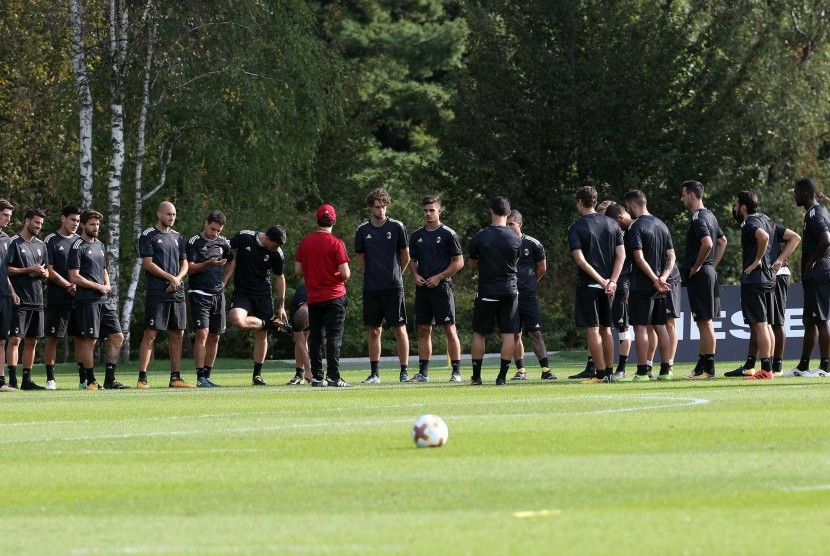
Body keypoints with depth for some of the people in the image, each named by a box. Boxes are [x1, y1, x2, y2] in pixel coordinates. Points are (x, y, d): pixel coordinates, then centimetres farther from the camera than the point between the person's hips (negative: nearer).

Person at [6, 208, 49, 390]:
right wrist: (29, 270, -15)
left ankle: (27, 380, 13)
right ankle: (13, 380, -12)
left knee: (32, 341, 8)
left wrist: (42, 272, -3)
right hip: (19, 300, -7)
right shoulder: (14, 243, -3)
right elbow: (7, 270, -9)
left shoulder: (41, 245, 17)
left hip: (37, 300, 7)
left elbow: (47, 274, 20)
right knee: (15, 339, -10)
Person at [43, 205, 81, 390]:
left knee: (81, 337, 5)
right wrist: (69, 286, -12)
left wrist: (79, 287, -3)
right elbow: (49, 271, -7)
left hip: (79, 298, 5)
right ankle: (50, 379, -1)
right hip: (58, 299, -5)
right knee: (52, 337, -4)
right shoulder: (51, 241, -1)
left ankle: (83, 379, 9)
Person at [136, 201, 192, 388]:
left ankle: (175, 377, 11)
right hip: (157, 293, -6)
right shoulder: (148, 236, -2)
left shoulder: (177, 237, 17)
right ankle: (142, 378, -11)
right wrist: (170, 277, -10)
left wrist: (178, 279, -3)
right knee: (150, 334, -10)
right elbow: (148, 264, -9)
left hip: (177, 293, 6)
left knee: (177, 334, 6)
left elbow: (184, 264, 18)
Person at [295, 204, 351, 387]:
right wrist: (346, 272, 9)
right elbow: (345, 273, -13)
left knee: (315, 338, 9)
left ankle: (317, 377, 8)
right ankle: (333, 377, -9)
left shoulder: (305, 242, 2)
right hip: (334, 297, -4)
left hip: (313, 297, 4)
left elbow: (298, 270, 5)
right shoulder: (336, 243, -10)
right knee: (334, 337, -3)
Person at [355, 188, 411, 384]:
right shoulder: (363, 230, 6)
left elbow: (406, 256, 7)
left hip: (394, 287, -2)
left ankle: (405, 371, 2)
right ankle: (374, 373, 11)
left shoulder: (396, 227, -1)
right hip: (371, 288, 2)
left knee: (399, 329, -2)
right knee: (374, 331, 6)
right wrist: (374, 275, 10)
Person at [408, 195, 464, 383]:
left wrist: (438, 277, -11)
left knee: (449, 329, -6)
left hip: (441, 287, -5)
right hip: (422, 288, 5)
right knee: (423, 330, 7)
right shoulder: (417, 236, 13)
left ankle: (456, 372, -4)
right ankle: (423, 373, 11)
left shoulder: (448, 234, -2)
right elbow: (412, 260, 22)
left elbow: (459, 262, -4)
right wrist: (415, 275, 1)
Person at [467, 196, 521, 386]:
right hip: (510, 290, 1)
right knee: (508, 334, 4)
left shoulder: (479, 238, -6)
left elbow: (473, 263, 8)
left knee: (478, 333, 9)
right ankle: (502, 376, 1)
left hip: (487, 291, -1)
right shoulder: (516, 239, -2)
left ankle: (476, 376, 9)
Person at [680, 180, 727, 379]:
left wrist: (696, 266, -17)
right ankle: (702, 366, 18)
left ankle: (708, 369, -7)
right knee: (704, 322, 13)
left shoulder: (698, 218, -15)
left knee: (705, 321, -8)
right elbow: (722, 241, 26)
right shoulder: (709, 216, 16)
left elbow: (707, 243, -29)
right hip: (709, 272, 10)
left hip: (699, 274, -10)